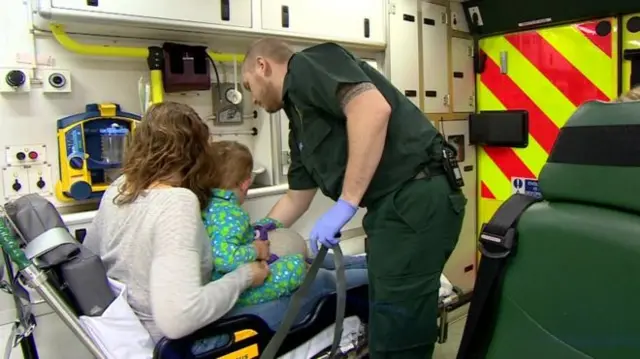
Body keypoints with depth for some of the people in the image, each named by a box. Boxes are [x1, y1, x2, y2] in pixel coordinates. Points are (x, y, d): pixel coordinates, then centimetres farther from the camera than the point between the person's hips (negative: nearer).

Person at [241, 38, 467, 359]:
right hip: (395, 207, 10)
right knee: (390, 327, 19)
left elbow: (374, 108, -21)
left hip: (416, 200, -10)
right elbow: (295, 198, 30)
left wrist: (346, 204, -19)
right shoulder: (301, 123, 24)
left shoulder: (308, 66, -3)